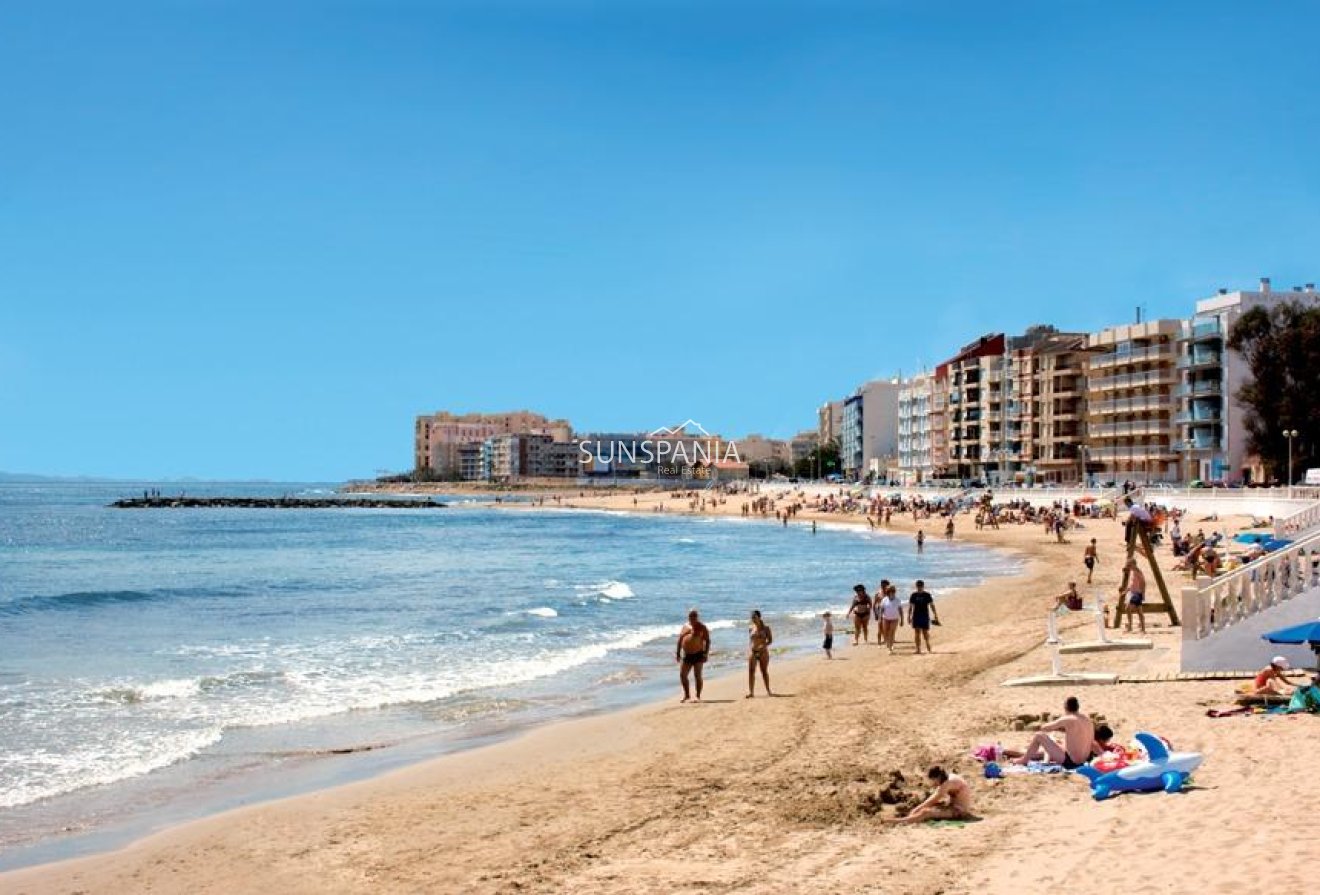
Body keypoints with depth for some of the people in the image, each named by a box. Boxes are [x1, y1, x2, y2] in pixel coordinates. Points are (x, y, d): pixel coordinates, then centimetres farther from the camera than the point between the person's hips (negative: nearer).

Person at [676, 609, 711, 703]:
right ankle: (687, 694, 18)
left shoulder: (702, 628, -3)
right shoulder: (685, 626, 12)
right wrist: (678, 652, 11)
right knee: (682, 675, 4)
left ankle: (698, 696, 2)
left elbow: (707, 641, -6)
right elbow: (680, 640, 16)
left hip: (698, 654, -5)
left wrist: (706, 653, -14)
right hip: (687, 655, 5)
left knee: (697, 676, -4)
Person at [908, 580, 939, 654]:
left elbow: (932, 606, 3)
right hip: (916, 617, 1)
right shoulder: (913, 595, 2)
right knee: (917, 633, -1)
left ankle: (929, 648, 21)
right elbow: (910, 607, 6)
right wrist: (909, 617, 3)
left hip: (925, 617, -1)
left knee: (926, 633, 3)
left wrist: (936, 616, 0)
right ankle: (918, 649, 2)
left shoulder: (927, 595, 0)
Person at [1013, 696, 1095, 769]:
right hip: (1084, 760, 8)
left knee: (1039, 735, 2)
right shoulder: (1088, 720, 5)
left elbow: (1044, 728, -5)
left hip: (1070, 762, -8)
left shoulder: (1066, 720, -15)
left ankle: (1024, 760, 18)